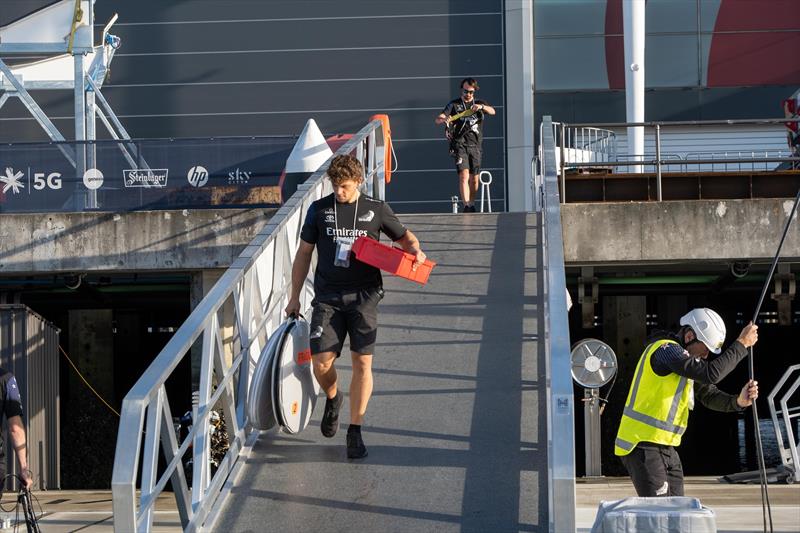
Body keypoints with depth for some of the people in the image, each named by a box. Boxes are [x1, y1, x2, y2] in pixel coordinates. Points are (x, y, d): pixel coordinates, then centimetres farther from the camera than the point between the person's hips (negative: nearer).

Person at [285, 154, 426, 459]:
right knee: (321, 361, -7)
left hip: (364, 296, -1)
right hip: (327, 297, 1)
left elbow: (405, 237, 17)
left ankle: (355, 431, 6)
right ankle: (332, 399, 28)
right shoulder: (319, 210, 5)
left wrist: (414, 250, -7)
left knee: (362, 363, -5)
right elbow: (304, 253, 13)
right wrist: (295, 296, 12)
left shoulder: (376, 210, 3)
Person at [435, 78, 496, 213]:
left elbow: (492, 111, -6)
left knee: (474, 179, 6)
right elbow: (437, 119, -3)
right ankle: (466, 206, -24)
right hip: (460, 145, -3)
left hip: (475, 145, 3)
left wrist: (481, 107, -28)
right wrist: (444, 119, -28)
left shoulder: (479, 103, 14)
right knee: (464, 175, -17)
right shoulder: (454, 104, 7)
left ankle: (472, 206, 19)